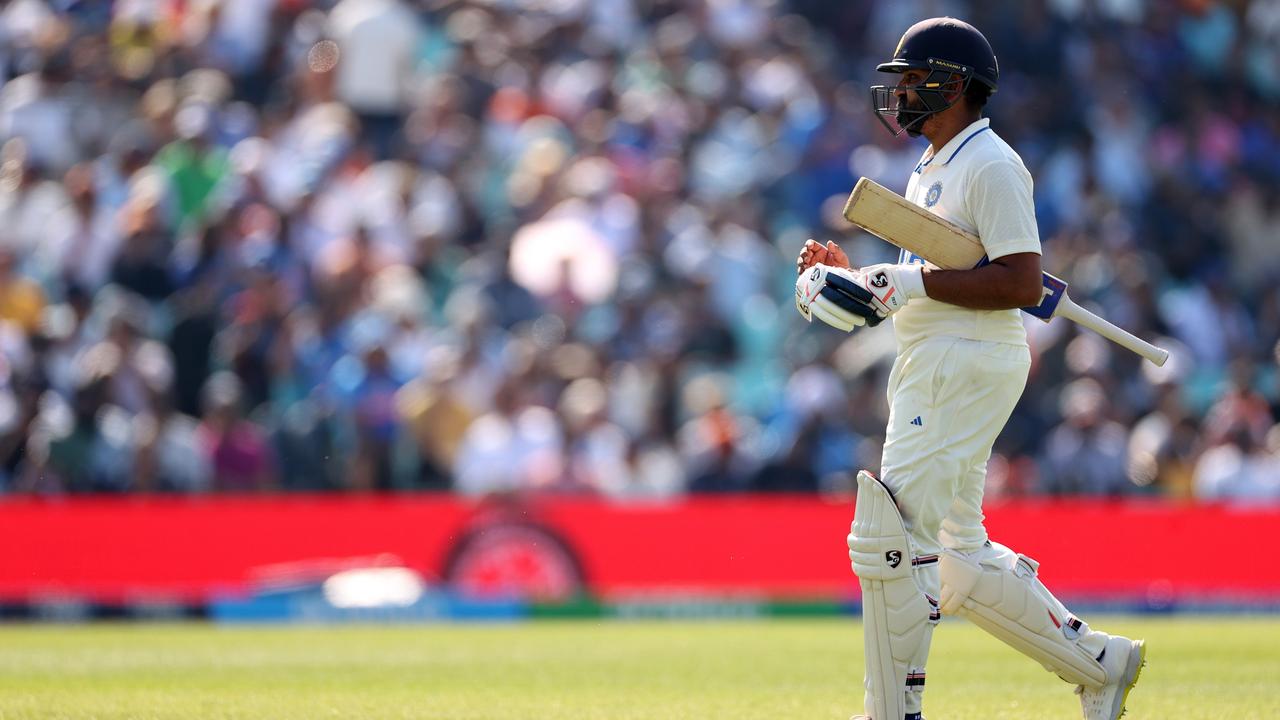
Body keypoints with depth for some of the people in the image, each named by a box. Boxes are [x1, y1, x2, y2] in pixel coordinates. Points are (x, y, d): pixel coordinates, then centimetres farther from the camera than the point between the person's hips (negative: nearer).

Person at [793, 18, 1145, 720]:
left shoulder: (991, 166, -11)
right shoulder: (930, 172, 20)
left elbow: (1022, 283, -20)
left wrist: (911, 281, -22)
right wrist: (852, 275, 9)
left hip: (968, 366, -10)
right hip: (930, 369, 10)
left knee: (890, 536, -13)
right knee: (954, 562, 11)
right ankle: (1098, 664, 18)